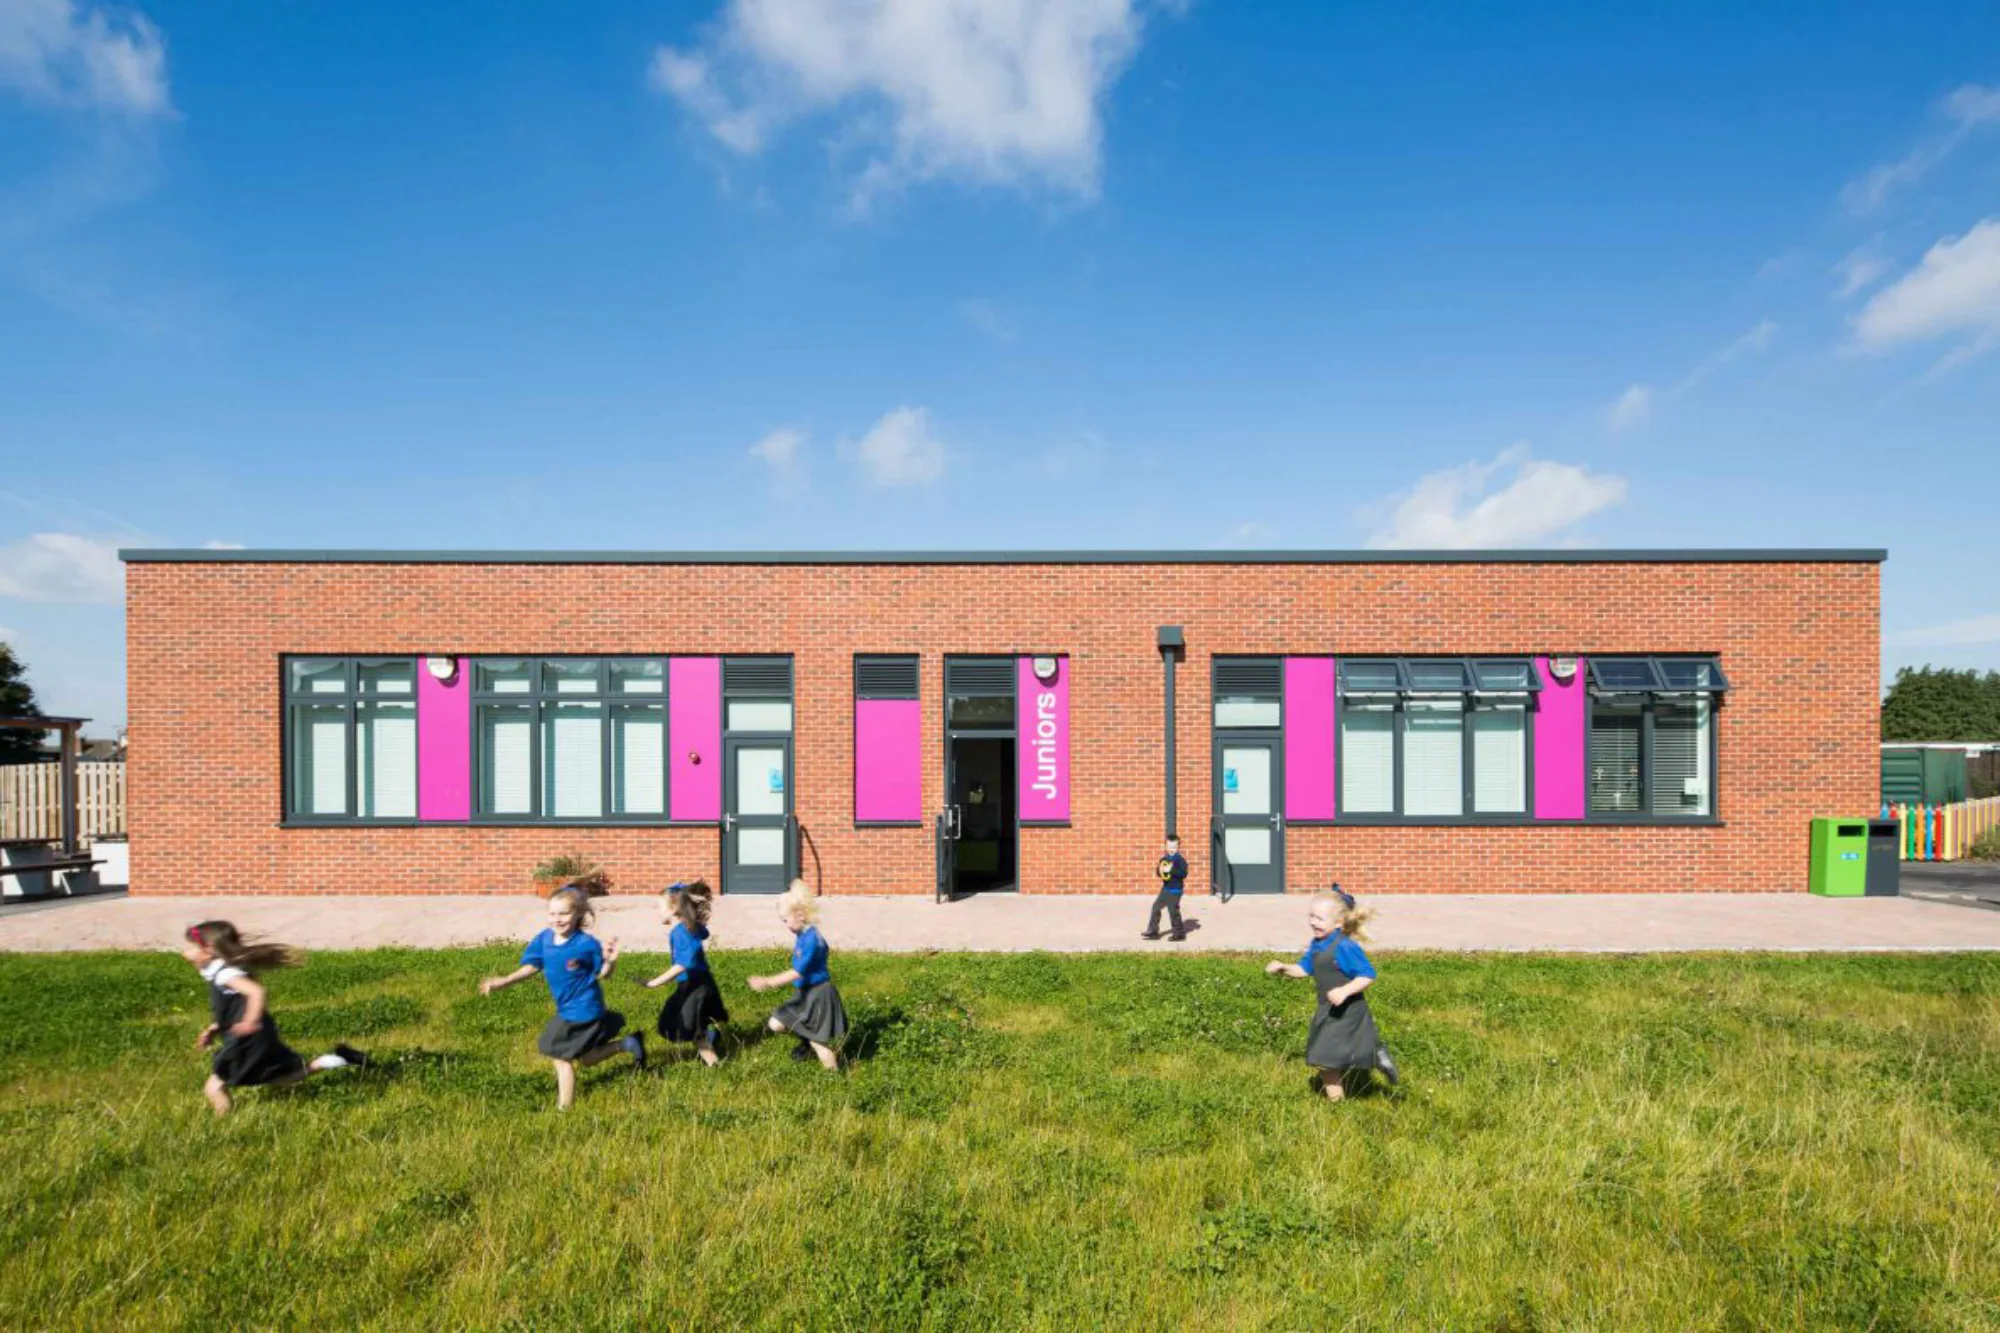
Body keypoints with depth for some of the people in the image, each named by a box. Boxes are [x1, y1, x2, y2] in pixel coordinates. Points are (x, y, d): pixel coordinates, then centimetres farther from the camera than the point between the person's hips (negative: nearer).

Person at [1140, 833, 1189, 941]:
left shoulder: (1181, 859, -12)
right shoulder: (1164, 858, 8)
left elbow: (1184, 873, -24)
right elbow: (1158, 872, 10)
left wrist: (1170, 870, -28)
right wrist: (1159, 870, -13)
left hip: (1175, 890, -7)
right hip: (1165, 889, 8)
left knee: (1173, 911, -4)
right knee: (1156, 907, 9)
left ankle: (1179, 933, 12)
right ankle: (1153, 931, 18)